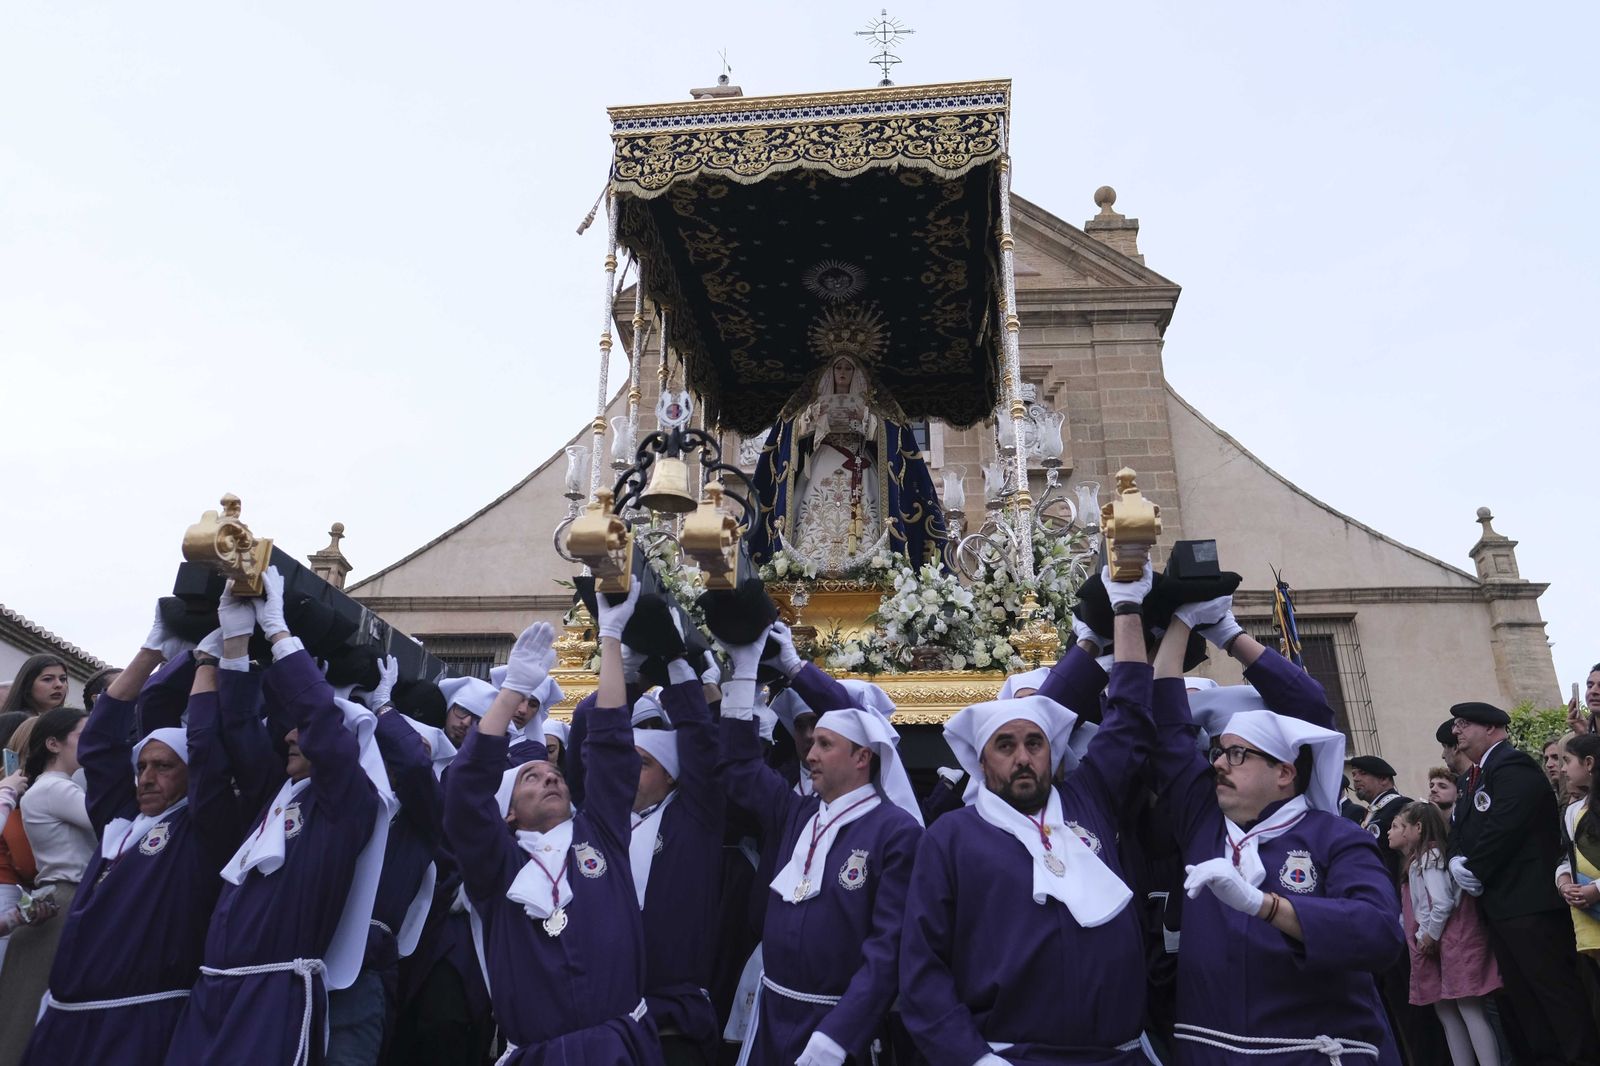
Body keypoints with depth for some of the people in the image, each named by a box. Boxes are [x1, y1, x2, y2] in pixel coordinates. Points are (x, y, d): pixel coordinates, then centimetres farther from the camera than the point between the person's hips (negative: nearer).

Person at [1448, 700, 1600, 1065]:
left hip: (1529, 901, -10)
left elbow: (1502, 829, -22)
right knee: (1521, 995, 14)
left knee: (1556, 989, -5)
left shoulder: (1513, 766, -13)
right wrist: (1456, 862, -4)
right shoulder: (1474, 776, 17)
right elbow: (1461, 829, 15)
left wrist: (1472, 870, -13)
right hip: (1498, 902, 10)